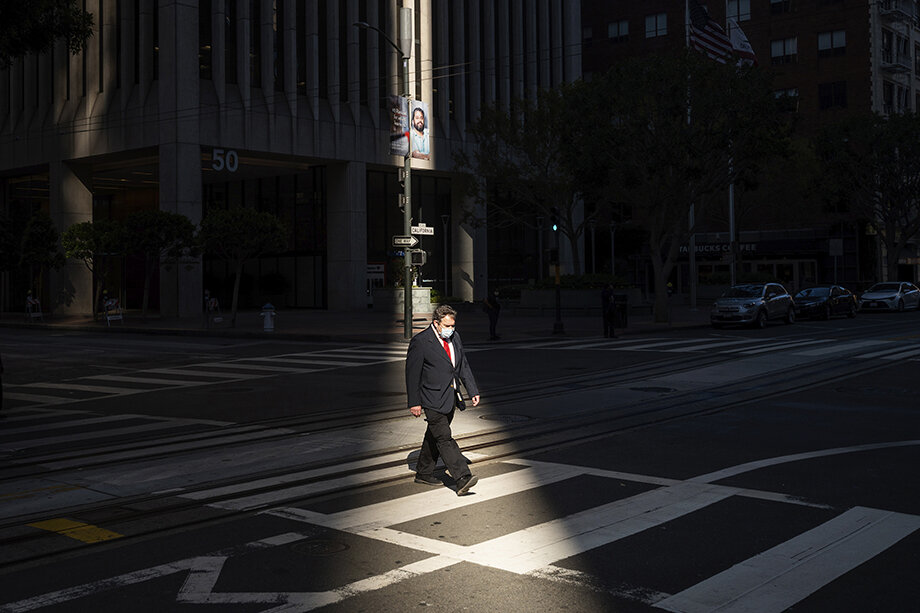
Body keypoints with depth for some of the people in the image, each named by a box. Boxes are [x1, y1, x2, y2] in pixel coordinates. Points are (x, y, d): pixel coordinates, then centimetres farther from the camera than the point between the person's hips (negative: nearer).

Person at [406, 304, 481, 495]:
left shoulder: (454, 338, 8)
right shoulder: (420, 342, -13)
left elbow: (463, 366, 16)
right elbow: (412, 373, -11)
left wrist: (473, 391, 10)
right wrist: (414, 402, -12)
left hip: (450, 399, 8)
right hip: (433, 400, -8)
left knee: (434, 436, 17)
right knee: (444, 438, -12)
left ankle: (423, 473, 30)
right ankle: (462, 479, -19)